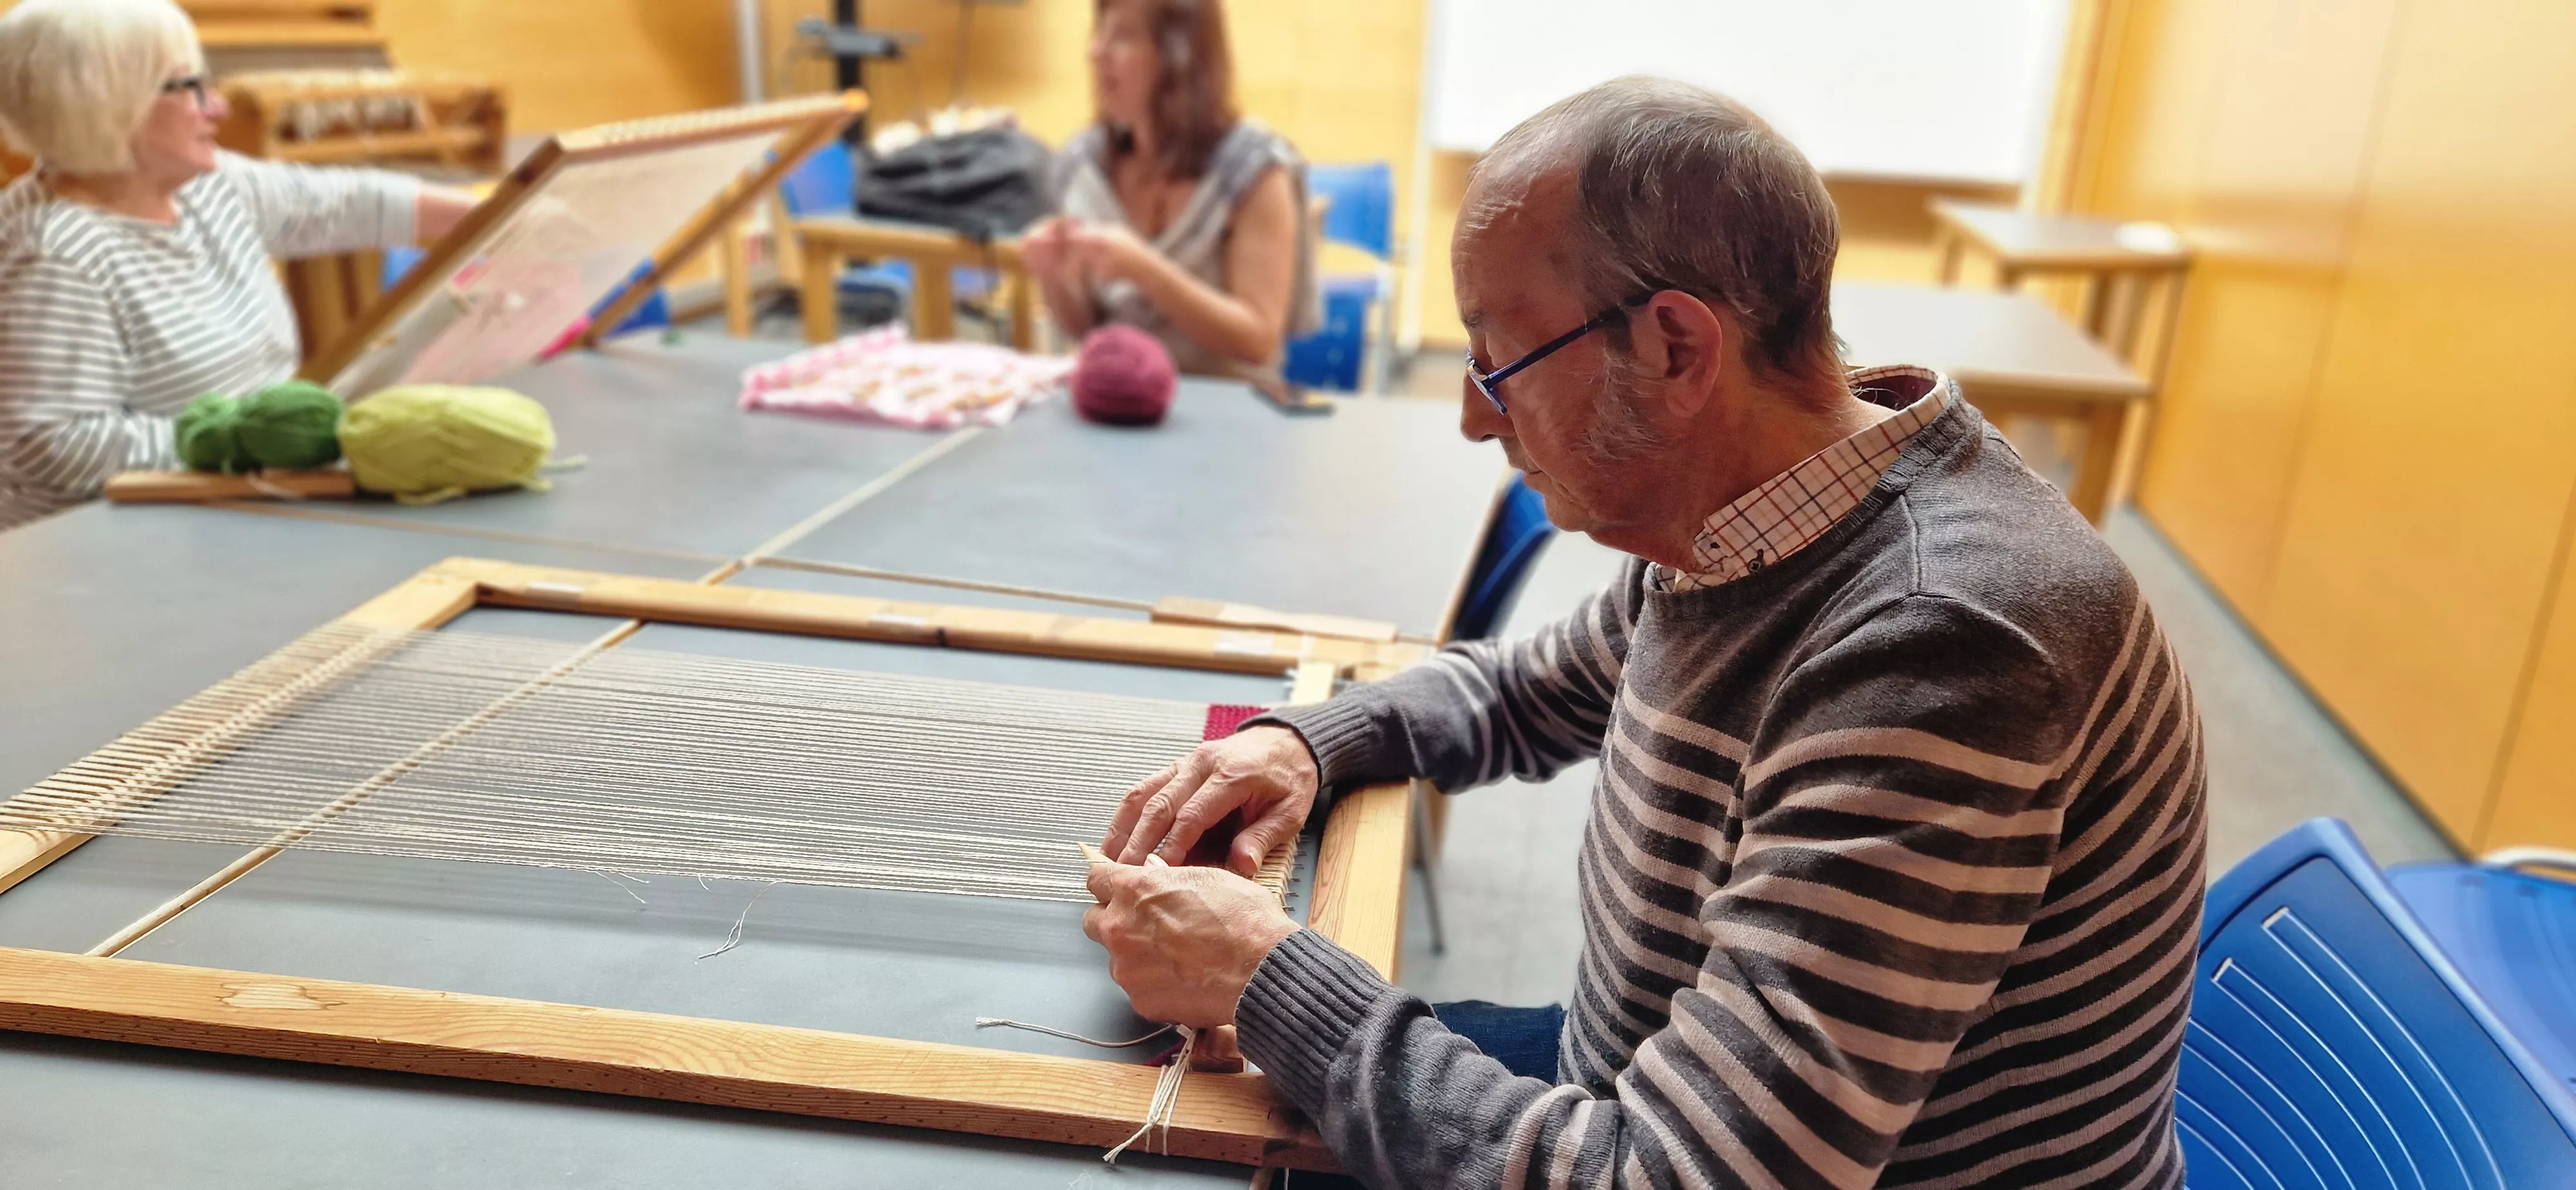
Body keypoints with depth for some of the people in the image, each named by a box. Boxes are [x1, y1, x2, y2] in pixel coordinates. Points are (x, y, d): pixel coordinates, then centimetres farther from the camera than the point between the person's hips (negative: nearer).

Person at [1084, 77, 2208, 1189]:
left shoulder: (1933, 650, -33)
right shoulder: (1723, 529, -5)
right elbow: (1522, 691, 14)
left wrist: (1266, 979, -26)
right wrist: (1303, 739, -5)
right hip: (1629, 1088, 7)